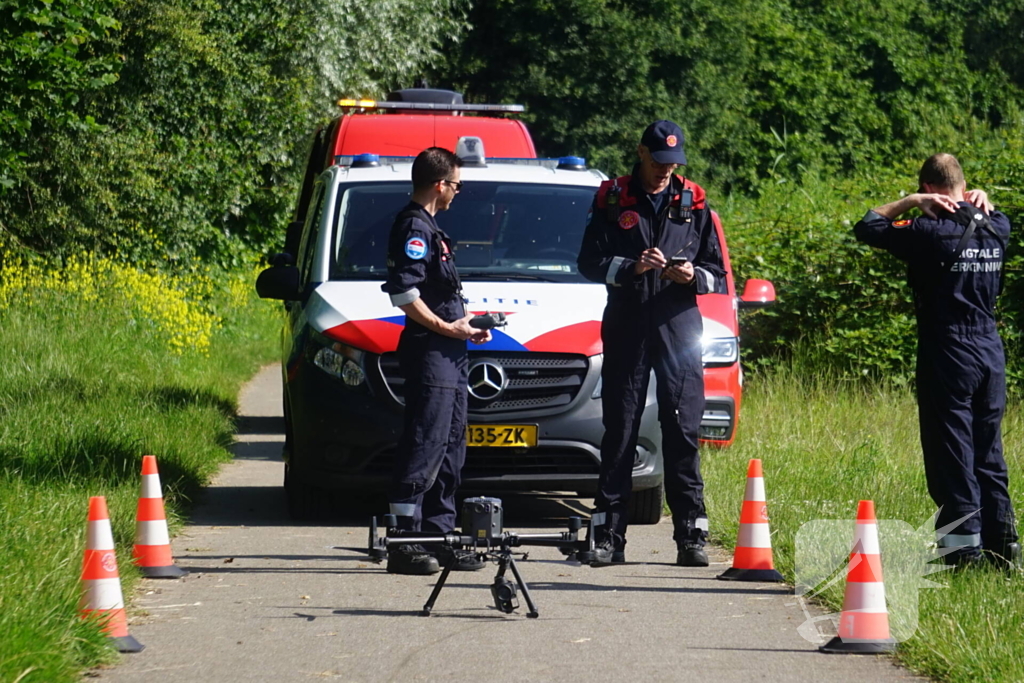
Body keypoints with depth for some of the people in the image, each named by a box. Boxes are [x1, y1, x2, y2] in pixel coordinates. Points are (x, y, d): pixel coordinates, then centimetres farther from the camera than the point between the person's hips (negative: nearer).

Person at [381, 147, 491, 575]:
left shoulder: (427, 228, 20)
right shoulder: (413, 228, -12)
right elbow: (403, 292, -22)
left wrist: (463, 325, 15)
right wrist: (445, 328, -17)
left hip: (449, 355, 11)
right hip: (429, 352, -11)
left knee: (449, 449, 13)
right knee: (424, 446, -12)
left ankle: (439, 536, 18)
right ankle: (404, 543, -13)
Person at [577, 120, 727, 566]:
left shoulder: (693, 203, 11)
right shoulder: (612, 199, 7)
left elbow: (718, 274, 13)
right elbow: (590, 262, 2)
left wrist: (693, 276, -8)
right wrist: (632, 267, -14)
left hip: (679, 327, 1)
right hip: (626, 328, -1)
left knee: (683, 432, -4)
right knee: (619, 432, 0)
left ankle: (691, 536, -3)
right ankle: (609, 536, 1)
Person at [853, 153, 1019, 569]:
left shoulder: (930, 234, -12)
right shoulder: (995, 230, 5)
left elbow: (867, 228, -3)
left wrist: (910, 203, 0)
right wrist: (979, 202, 13)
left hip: (947, 355, -6)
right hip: (991, 353, 6)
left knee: (951, 456, -2)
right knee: (988, 454, 13)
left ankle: (964, 547, -4)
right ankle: (1002, 543, 13)